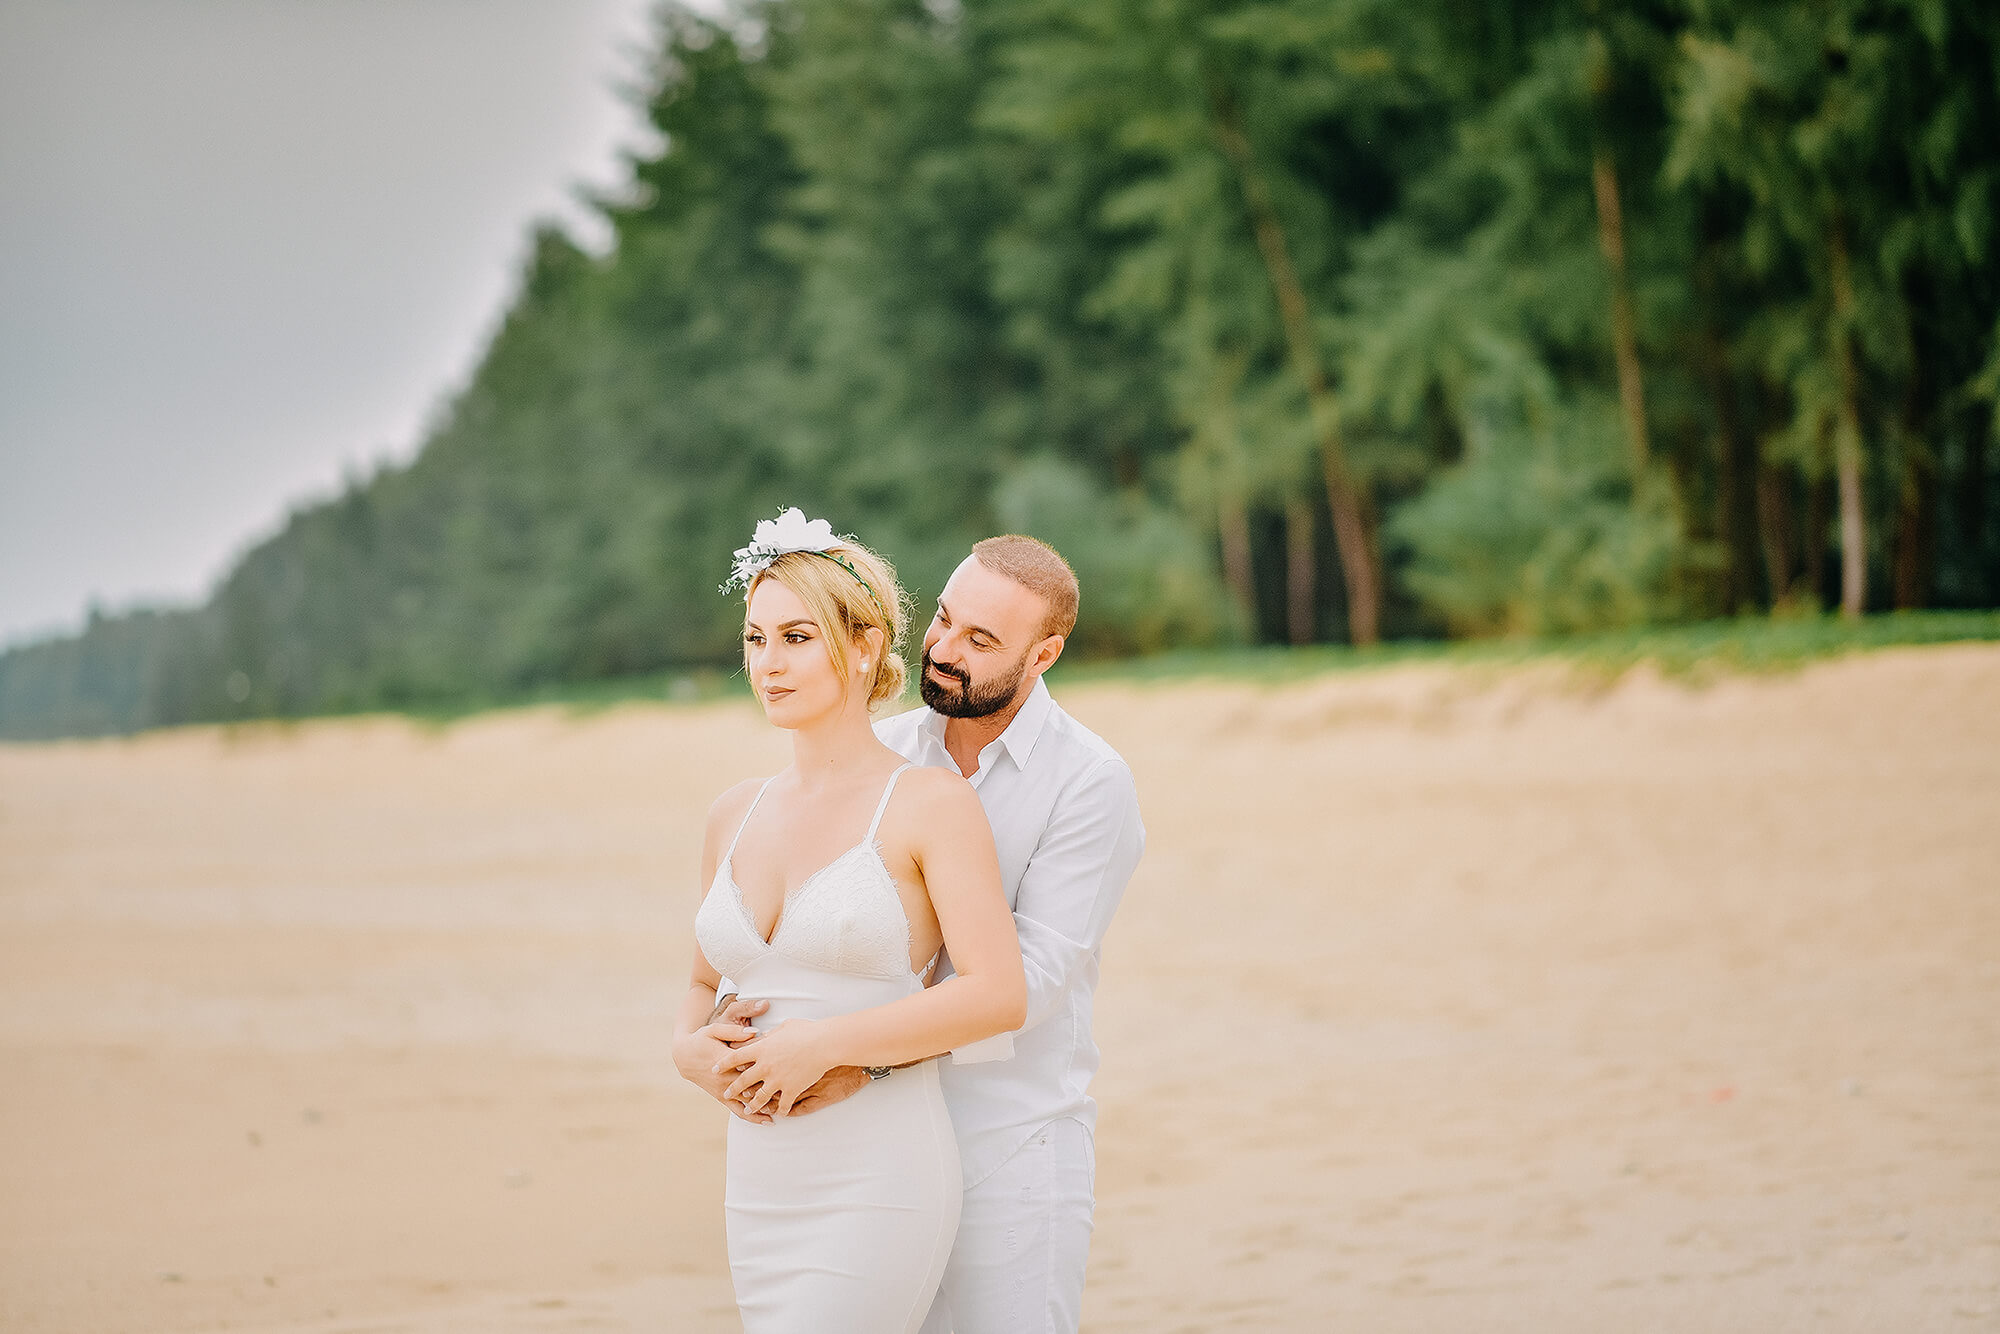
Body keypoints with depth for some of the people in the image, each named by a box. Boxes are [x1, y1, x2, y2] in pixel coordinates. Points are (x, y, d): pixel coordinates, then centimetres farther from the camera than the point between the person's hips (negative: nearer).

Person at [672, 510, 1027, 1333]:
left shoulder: (932, 803, -6)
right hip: (763, 1193, 7)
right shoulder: (736, 816, 12)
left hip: (878, 1191, -7)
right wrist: (691, 1048, 0)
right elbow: (706, 984, 23)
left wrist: (822, 1045, -19)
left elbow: (999, 995, -15)